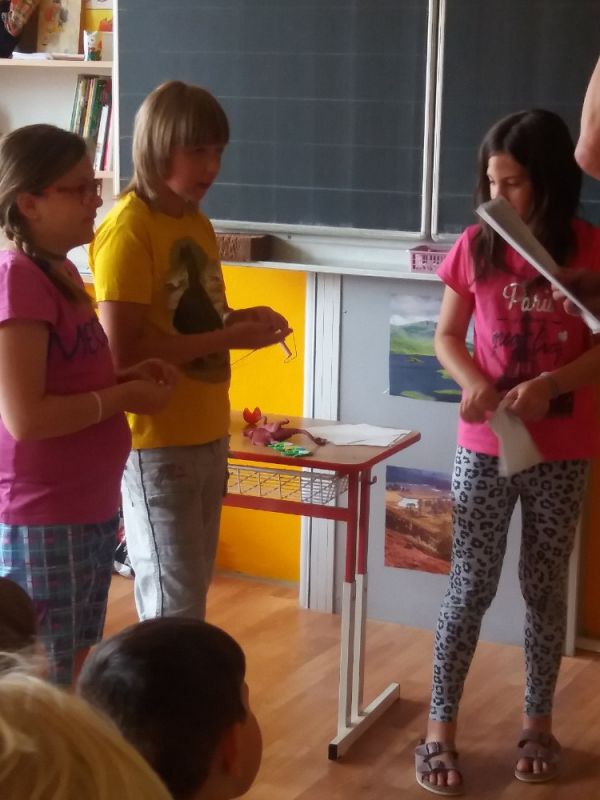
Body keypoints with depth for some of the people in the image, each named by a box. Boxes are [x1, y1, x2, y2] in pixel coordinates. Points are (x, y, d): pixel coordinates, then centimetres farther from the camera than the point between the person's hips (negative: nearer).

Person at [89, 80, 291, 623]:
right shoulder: (127, 230, -16)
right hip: (156, 443, -8)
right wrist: (227, 339, -20)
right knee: (174, 609, -3)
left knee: (193, 594, 14)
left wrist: (238, 319, 1)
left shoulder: (198, 224, 10)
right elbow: (121, 352, -21)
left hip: (206, 436, 8)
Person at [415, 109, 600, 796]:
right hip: (484, 447, 0)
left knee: (544, 587, 11)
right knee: (470, 587, 3)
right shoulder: (476, 247, -3)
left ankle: (537, 723, 28)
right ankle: (439, 731, 13)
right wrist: (473, 381, -15)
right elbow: (446, 337, 4)